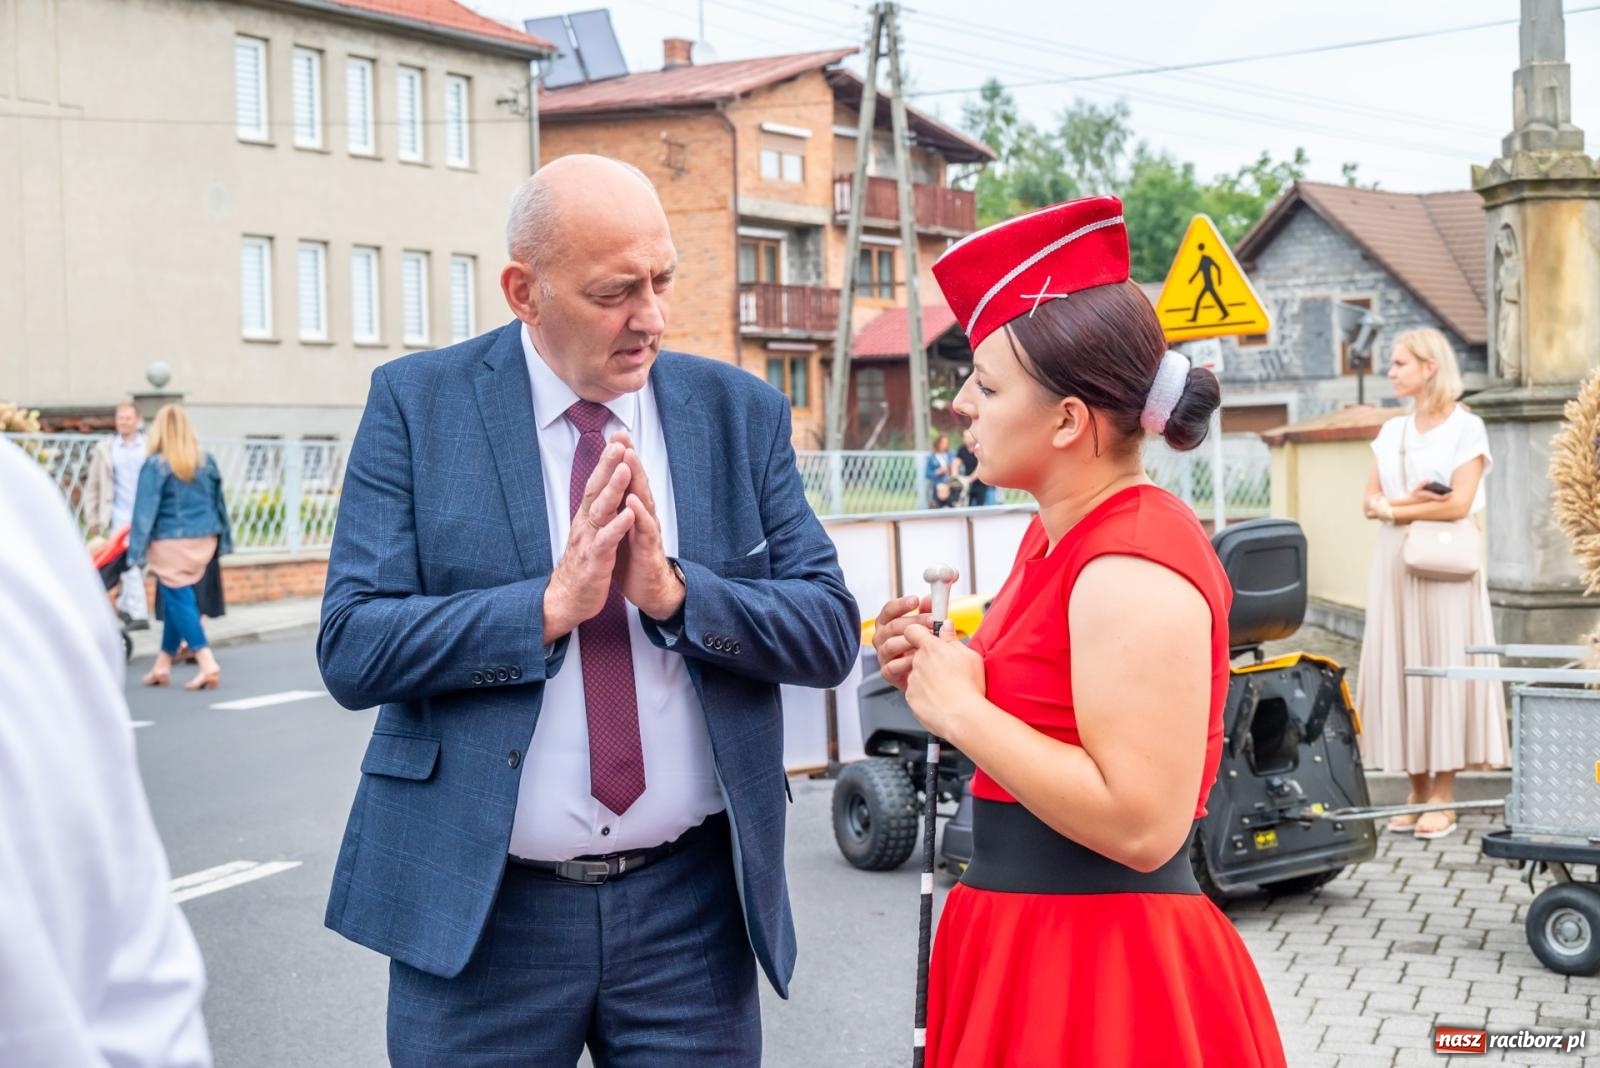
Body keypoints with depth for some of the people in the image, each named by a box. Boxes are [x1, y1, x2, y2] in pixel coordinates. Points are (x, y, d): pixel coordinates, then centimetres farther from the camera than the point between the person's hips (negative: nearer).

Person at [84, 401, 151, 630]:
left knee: (139, 565, 10)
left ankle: (124, 605, 28)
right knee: (129, 564, -11)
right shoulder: (104, 448, 4)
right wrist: (93, 518, 5)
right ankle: (138, 614, -13)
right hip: (120, 516, -2)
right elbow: (92, 485, 8)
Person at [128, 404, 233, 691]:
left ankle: (207, 663, -12)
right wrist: (223, 540, 20)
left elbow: (145, 510, -12)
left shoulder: (156, 466, -10)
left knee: (178, 602, -1)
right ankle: (163, 663, 21)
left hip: (171, 543, -5)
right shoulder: (206, 462, 5)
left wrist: (137, 550, -11)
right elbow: (219, 503, 12)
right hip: (203, 541, 5)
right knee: (177, 599, 15)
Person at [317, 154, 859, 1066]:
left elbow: (832, 632, -2)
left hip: (692, 905, 2)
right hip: (480, 912, -1)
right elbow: (351, 649, -9)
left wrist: (674, 591, -17)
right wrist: (550, 604, -20)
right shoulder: (418, 403, -3)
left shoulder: (743, 412, 2)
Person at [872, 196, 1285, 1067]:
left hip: (1106, 964, -9)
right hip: (1033, 940, 9)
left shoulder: (1133, 569, -21)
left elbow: (1140, 822, -27)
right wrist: (940, 677, 2)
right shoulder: (1057, 538, 8)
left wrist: (959, 709, -19)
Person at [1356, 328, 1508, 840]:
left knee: (1442, 667, -5)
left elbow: (1458, 503, -13)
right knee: (1399, 668, 2)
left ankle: (1443, 798, -1)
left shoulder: (1465, 428, -2)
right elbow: (1371, 502, 7)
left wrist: (1394, 508, -5)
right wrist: (1412, 498, -11)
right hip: (1394, 565, 5)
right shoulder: (1391, 432, 15)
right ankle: (1417, 791, 8)